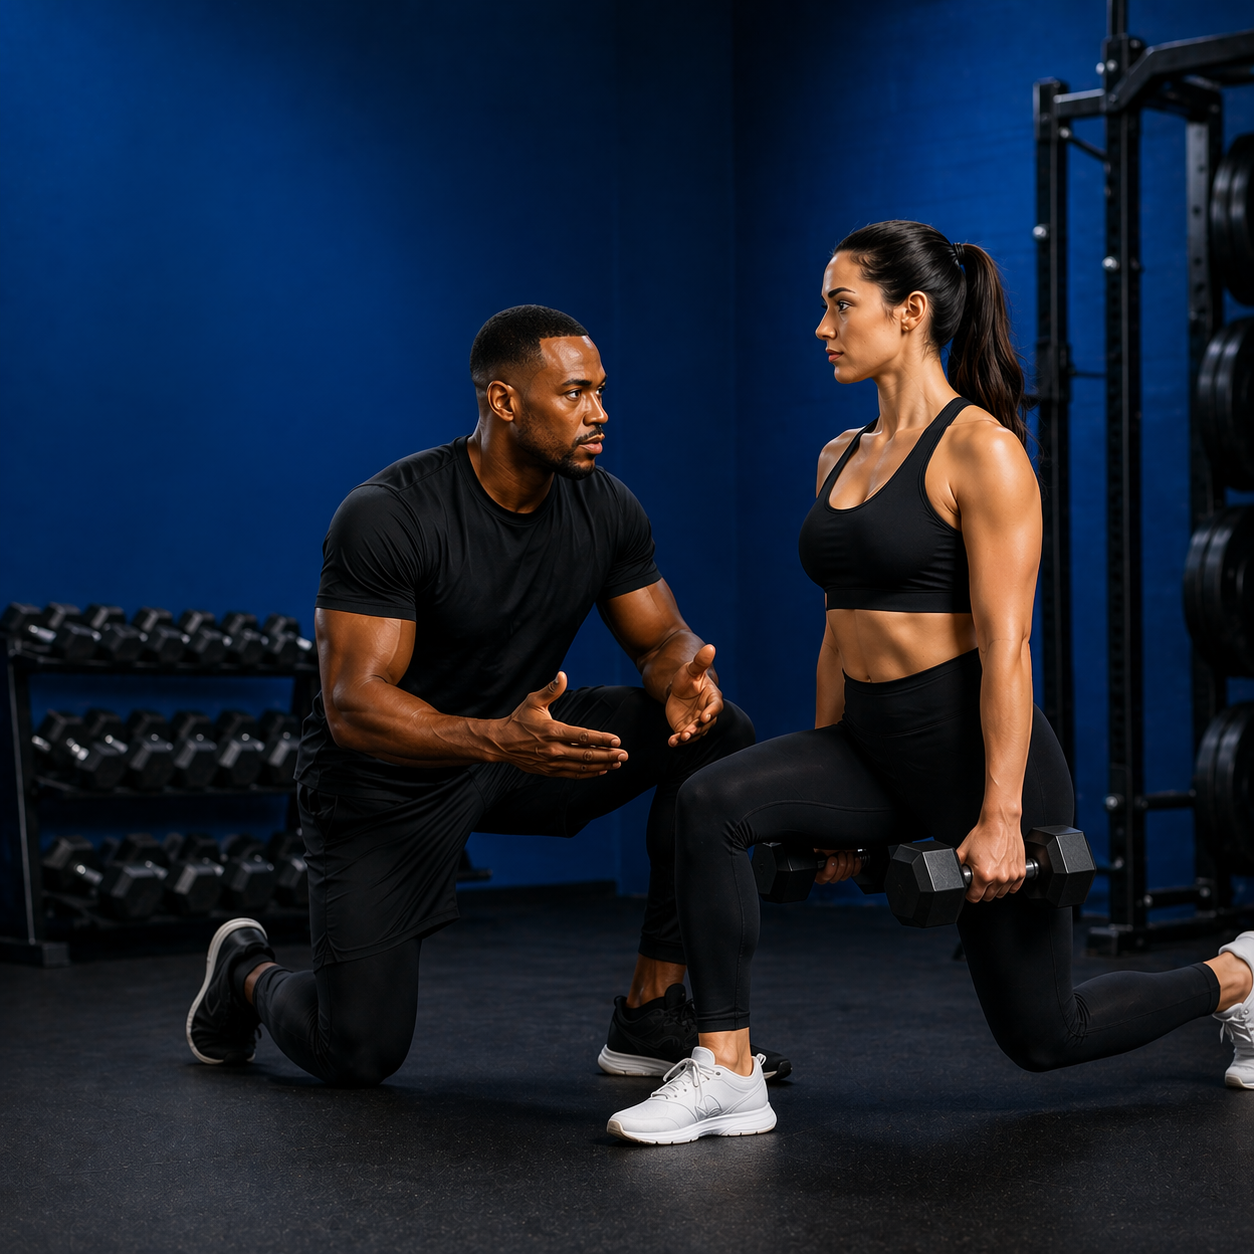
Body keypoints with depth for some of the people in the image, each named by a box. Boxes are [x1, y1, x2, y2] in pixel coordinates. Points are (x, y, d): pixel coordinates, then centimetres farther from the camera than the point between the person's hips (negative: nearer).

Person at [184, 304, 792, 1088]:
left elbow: (663, 638, 0)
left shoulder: (607, 509, -9)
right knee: (358, 1055, -7)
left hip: (523, 734, 6)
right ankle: (249, 972, 30)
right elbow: (353, 705, -31)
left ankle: (652, 1017, -9)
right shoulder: (389, 516, -27)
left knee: (719, 735, -16)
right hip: (387, 775, -5)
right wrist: (499, 741, -48)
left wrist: (685, 678, -28)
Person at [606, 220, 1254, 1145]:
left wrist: (1001, 814, -22)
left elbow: (1006, 646, -19)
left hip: (974, 748, -7)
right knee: (711, 805, -20)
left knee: (1042, 1034, 7)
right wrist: (830, 802, 16)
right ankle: (727, 1075, -12)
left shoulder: (981, 449, -14)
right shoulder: (841, 457, 10)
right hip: (873, 746, 7)